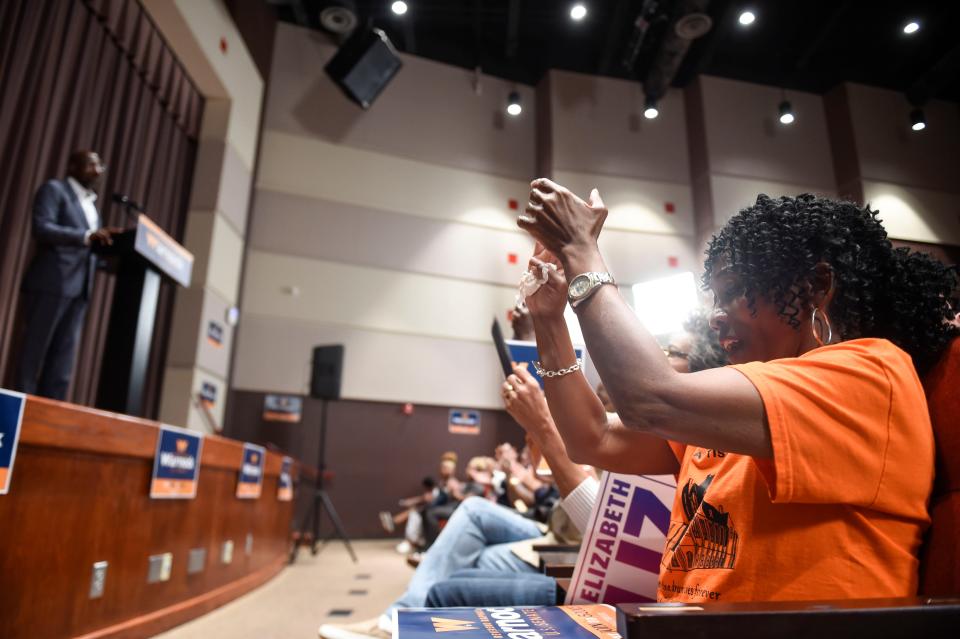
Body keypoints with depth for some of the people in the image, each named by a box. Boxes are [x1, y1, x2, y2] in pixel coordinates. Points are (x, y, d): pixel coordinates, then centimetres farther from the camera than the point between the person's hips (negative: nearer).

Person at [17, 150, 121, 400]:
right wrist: (87, 236, -26)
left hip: (78, 290, 6)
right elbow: (41, 228, -13)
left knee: (62, 364, 4)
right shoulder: (54, 189, 4)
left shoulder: (91, 205, 24)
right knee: (34, 353, -3)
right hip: (50, 284, -6)